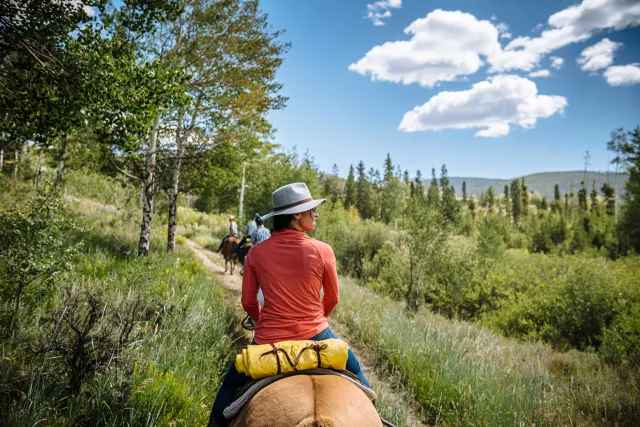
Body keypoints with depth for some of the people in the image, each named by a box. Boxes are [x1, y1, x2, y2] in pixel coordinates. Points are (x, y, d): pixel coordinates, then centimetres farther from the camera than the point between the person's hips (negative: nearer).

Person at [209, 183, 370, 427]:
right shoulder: (323, 251, -12)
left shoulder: (257, 253, -7)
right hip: (315, 335, 0)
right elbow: (332, 300, 1)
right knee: (354, 371, 29)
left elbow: (248, 302, 2)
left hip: (268, 340, 1)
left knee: (230, 384, 29)